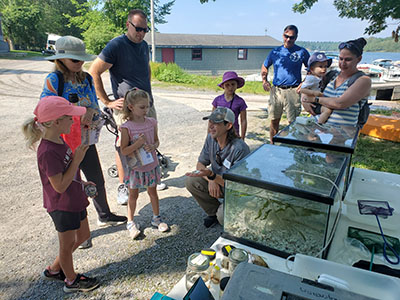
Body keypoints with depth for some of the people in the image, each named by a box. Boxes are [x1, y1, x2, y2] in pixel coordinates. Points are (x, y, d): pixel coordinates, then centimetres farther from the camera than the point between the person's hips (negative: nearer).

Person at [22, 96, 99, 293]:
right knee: (67, 244, 13)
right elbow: (60, 186, -27)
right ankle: (71, 280, 39)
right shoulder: (48, 152, -30)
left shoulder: (59, 141, 0)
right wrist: (77, 159, -25)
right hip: (62, 206, -9)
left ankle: (54, 269, 42)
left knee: (83, 235, 23)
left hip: (74, 200, 9)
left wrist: (81, 183, 8)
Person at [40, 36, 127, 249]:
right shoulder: (53, 80, -11)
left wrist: (91, 111, -18)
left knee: (97, 181, 17)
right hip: (65, 144, -5)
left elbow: (95, 107, 6)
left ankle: (104, 216, 40)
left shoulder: (86, 79, 6)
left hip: (87, 141, 5)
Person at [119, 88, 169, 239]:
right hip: (135, 168, -3)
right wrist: (137, 143, -28)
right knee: (133, 195, 12)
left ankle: (156, 217, 37)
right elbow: (124, 151, -15)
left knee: (153, 192, 18)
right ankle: (130, 222, 30)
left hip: (151, 166, 3)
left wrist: (153, 146, -15)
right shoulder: (127, 127, -17)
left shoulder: (152, 122, -5)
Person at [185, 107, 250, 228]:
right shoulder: (211, 138, -9)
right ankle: (213, 212, 6)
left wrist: (211, 175, -42)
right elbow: (200, 164, 2)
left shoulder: (240, 149, -29)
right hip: (217, 183, 6)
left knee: (223, 216, -30)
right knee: (191, 181, -14)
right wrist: (211, 181, -18)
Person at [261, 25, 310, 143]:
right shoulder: (275, 52, 10)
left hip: (292, 91, -2)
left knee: (292, 122, -1)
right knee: (274, 120, 8)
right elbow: (264, 66, 22)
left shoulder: (301, 52, 4)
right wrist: (264, 80, 6)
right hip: (276, 90, 3)